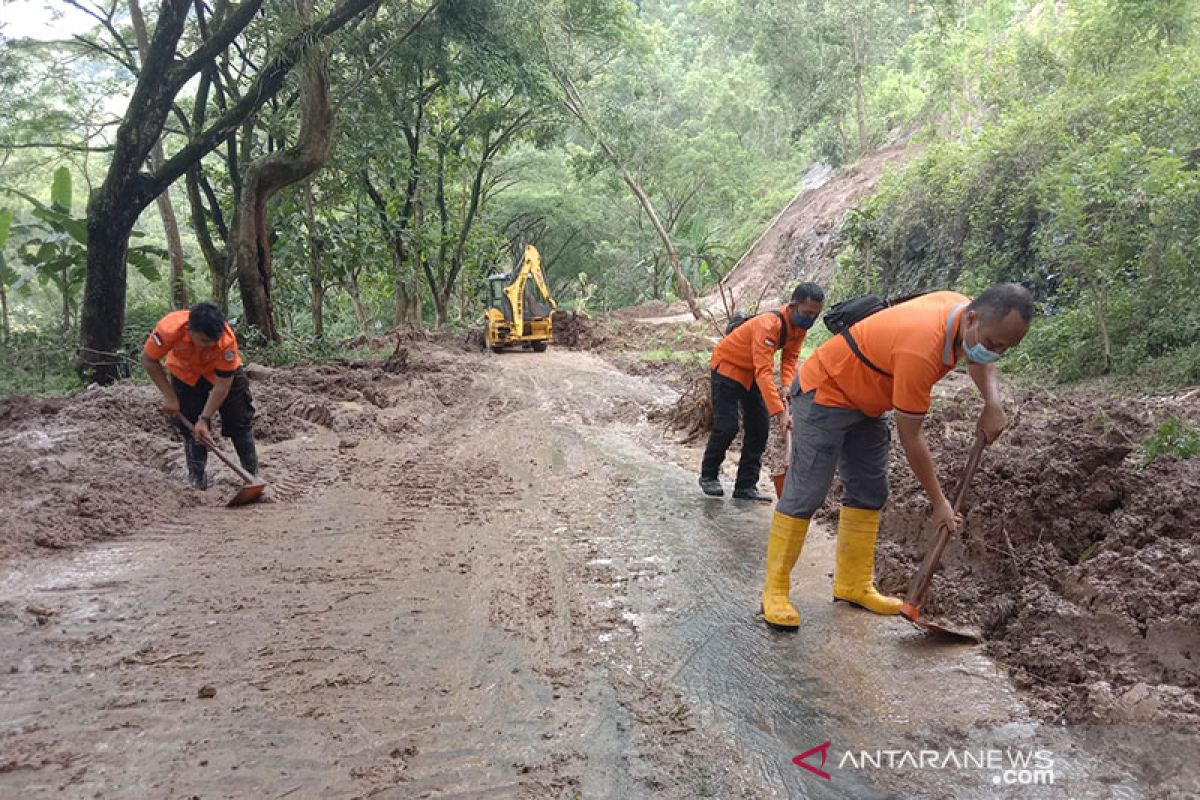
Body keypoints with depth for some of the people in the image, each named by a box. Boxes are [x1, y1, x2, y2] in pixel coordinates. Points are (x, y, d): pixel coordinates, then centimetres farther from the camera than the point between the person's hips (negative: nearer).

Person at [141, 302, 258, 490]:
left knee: (240, 421, -2)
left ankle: (252, 474, 12)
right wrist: (169, 396, -21)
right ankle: (197, 478, 12)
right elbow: (148, 359, -20)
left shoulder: (227, 340, -40)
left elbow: (222, 386, -30)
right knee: (190, 425, -3)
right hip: (185, 374, 1)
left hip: (223, 372, -1)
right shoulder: (170, 328, -39)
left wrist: (205, 419, -30)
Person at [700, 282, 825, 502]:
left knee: (759, 428, 1)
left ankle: (746, 486, 7)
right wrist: (778, 411, -47)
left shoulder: (800, 325, -11)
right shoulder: (768, 325, -36)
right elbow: (764, 372, -42)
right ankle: (708, 476, 13)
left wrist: (787, 388, -22)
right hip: (728, 366, -8)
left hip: (752, 373, 8)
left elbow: (790, 358, -4)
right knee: (727, 426, -10)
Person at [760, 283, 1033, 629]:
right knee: (805, 494, -10)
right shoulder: (921, 350, -36)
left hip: (866, 402, 10)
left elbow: (978, 360, 14)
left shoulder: (962, 307, -11)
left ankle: (853, 585, 17)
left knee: (869, 493, 9)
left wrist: (993, 404, -6)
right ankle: (775, 590, -1)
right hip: (824, 394, -10)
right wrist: (939, 502, -14)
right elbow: (910, 437, -25)